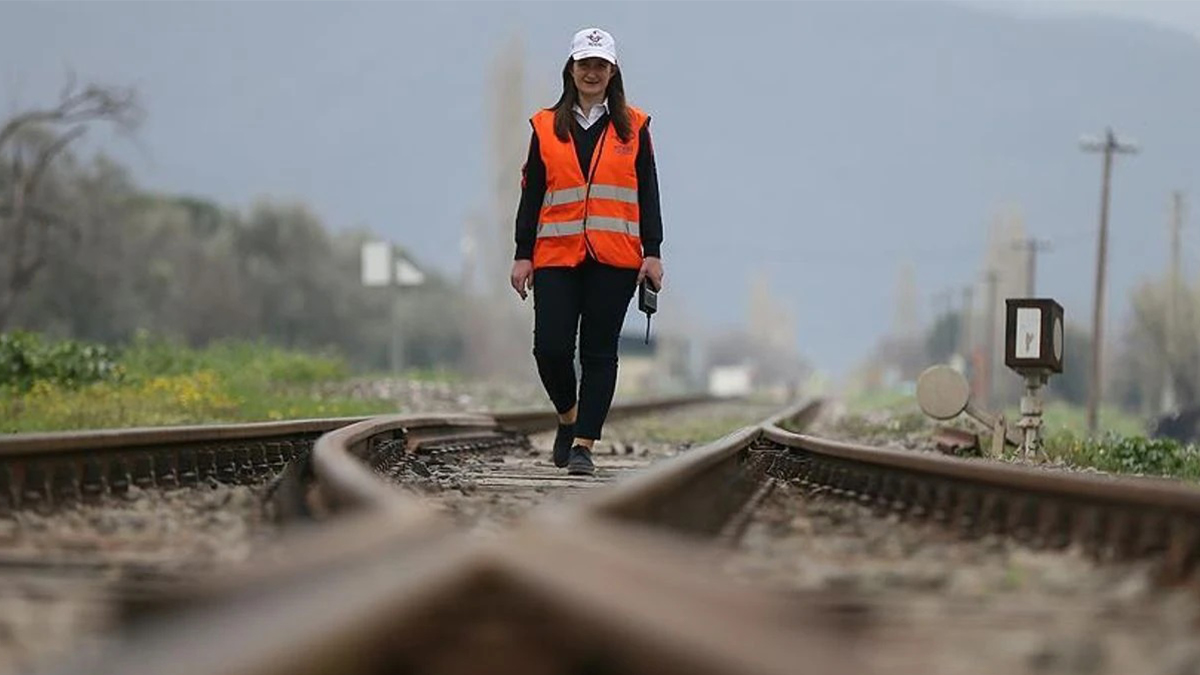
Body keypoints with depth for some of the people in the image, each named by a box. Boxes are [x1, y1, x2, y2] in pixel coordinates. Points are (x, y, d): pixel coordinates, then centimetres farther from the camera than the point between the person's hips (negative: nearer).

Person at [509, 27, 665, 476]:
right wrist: (523, 255, 3)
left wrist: (653, 254, 0)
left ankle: (583, 444, 4)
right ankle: (568, 417, 21)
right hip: (557, 257, 0)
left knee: (599, 352, 0)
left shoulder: (633, 127, 7)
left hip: (614, 258, 0)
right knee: (551, 347, -7)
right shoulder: (546, 127, 8)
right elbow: (531, 195, 9)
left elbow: (648, 196, 7)